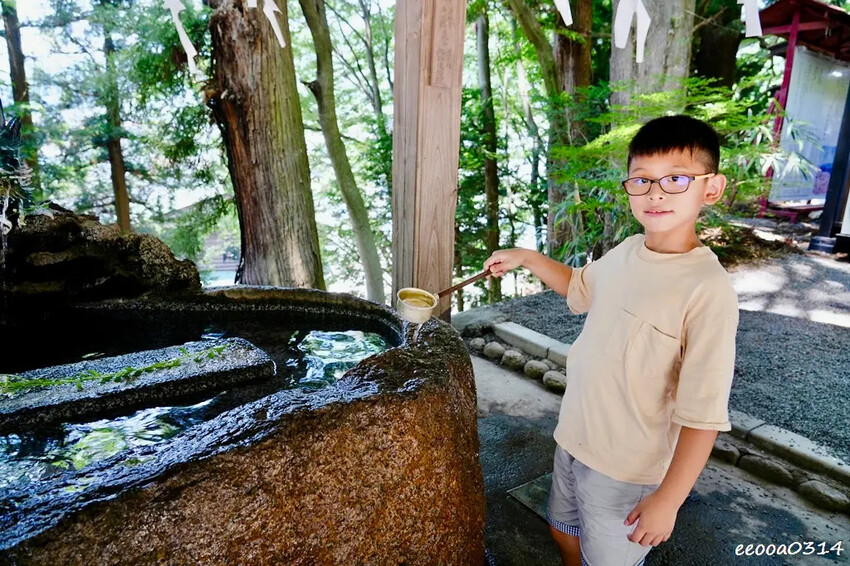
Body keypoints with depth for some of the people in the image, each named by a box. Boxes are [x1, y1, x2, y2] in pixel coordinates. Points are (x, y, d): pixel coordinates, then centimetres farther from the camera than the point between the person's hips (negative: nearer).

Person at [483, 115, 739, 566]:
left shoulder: (708, 289, -25)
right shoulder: (626, 251, -5)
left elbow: (703, 413, -22)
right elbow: (581, 288, 17)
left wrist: (668, 498, -18)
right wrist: (526, 258, 7)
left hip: (627, 469, -6)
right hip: (574, 437, 7)